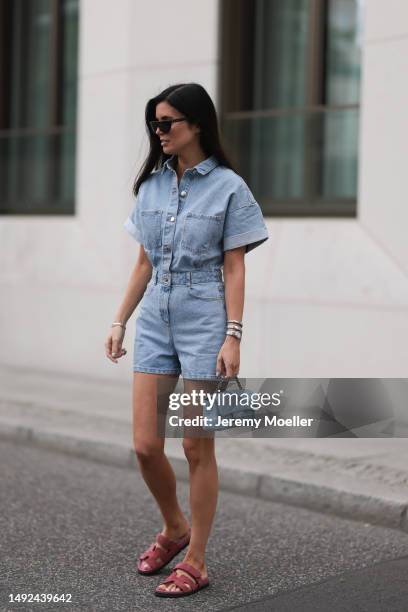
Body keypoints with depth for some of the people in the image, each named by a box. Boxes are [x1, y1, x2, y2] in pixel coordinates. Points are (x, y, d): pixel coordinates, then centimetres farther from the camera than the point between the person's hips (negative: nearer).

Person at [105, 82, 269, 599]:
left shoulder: (228, 186, -4)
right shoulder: (151, 185, 10)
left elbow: (234, 269, -6)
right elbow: (144, 263, 14)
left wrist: (233, 337, -12)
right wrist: (119, 321, 11)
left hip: (204, 322, -5)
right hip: (155, 319, 5)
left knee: (197, 447, 1)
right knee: (145, 445, 2)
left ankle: (194, 562, 14)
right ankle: (174, 529, 29)